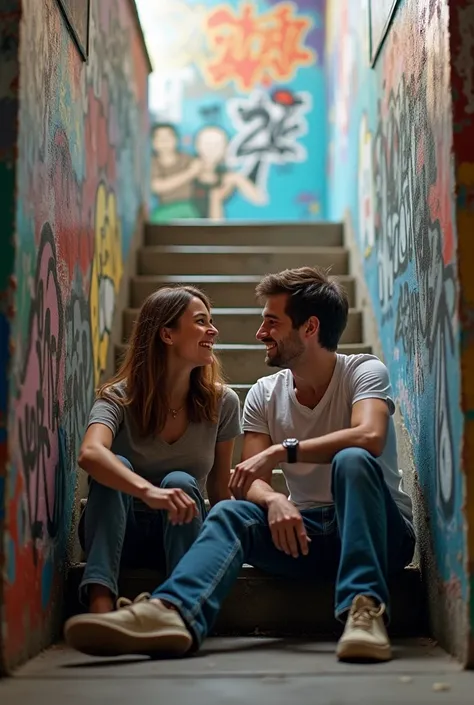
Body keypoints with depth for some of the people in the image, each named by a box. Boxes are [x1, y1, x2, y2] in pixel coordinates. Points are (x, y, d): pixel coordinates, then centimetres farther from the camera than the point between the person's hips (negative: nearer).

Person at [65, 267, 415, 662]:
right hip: (306, 532, 4)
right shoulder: (264, 395, 7)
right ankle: (173, 612, -53)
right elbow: (251, 480, -2)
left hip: (382, 532, -3)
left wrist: (280, 451, -27)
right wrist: (274, 501, -26)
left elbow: (369, 438, -28)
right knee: (231, 513, -24)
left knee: (352, 460, -32)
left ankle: (364, 609, -45)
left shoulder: (364, 372, -6)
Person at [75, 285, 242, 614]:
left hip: (181, 534, 1)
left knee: (181, 482, -29)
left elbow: (219, 490, 3)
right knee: (116, 465, -30)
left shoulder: (222, 402, -5)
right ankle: (100, 607, -45)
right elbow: (90, 453, -36)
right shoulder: (120, 397, -13)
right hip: (118, 535, -1)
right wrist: (148, 491, -54)